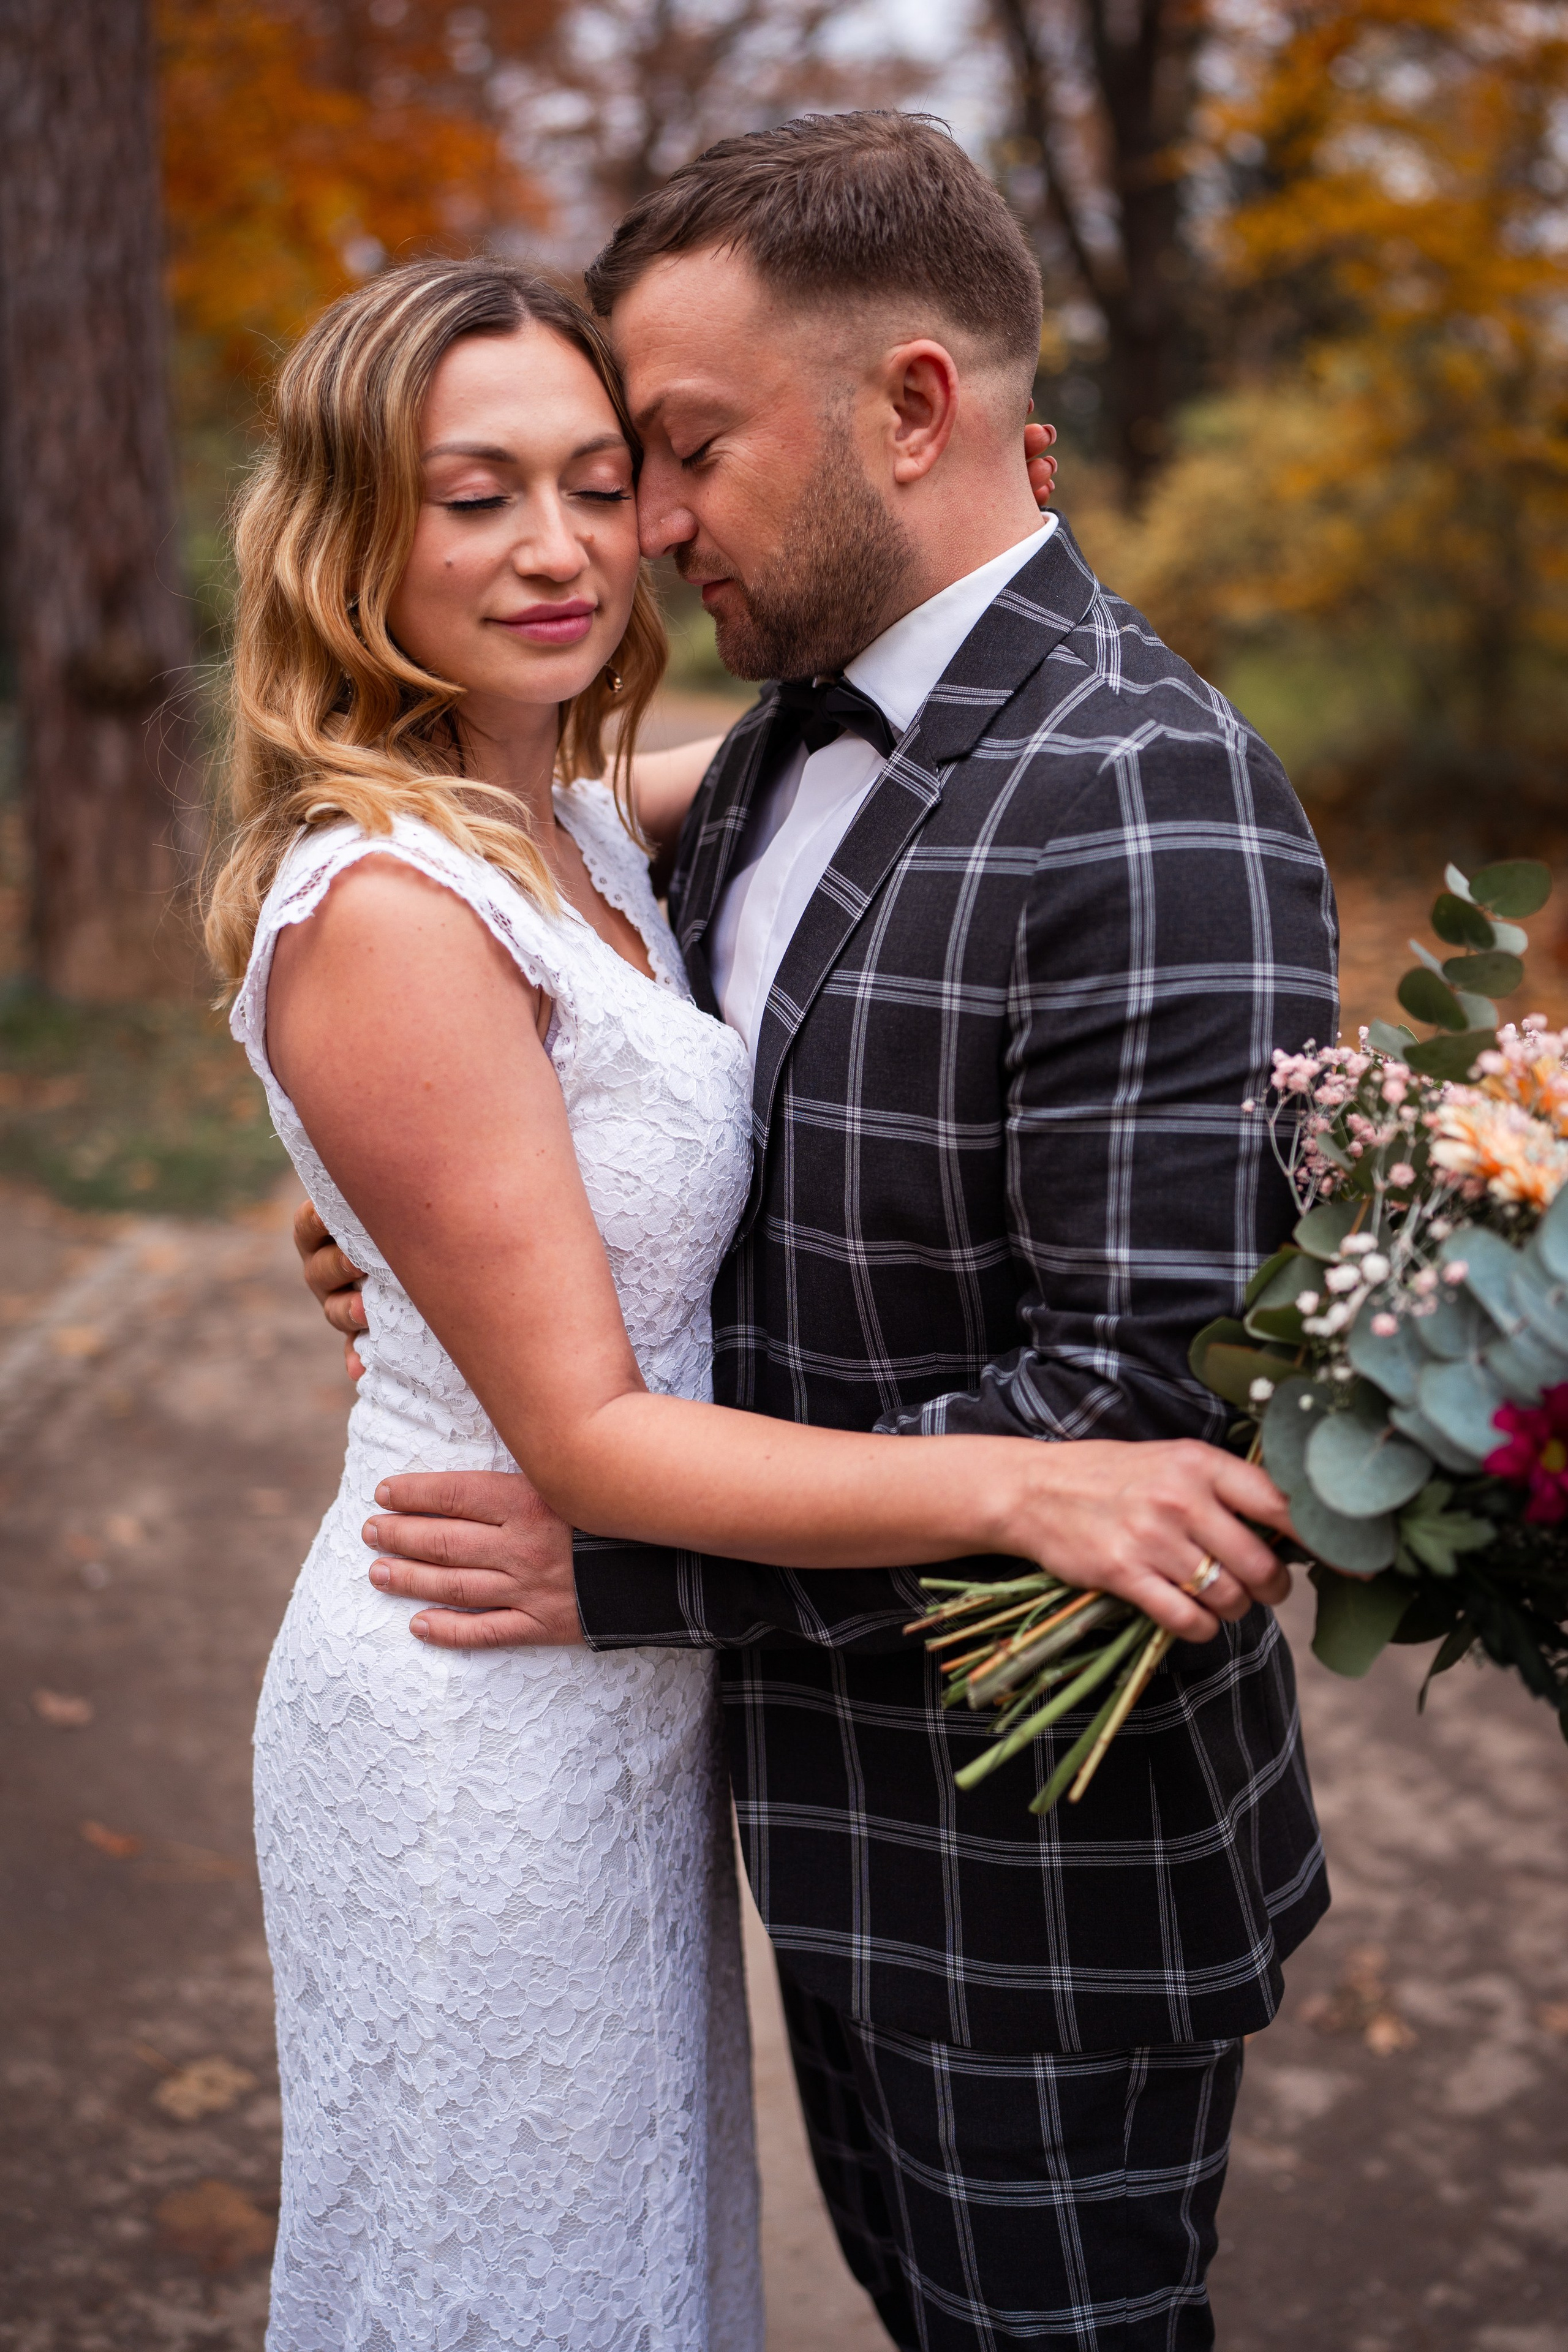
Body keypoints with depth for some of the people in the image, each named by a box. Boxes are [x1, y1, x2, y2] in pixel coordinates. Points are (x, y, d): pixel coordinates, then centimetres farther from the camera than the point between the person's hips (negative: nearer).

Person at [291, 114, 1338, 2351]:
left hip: (1043, 1857, -8)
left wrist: (628, 1563, -23)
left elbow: (1140, 1402, -28)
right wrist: (457, 1243, -6)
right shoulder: (783, 744, 4)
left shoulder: (1157, 808, -25)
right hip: (832, 1788, 8)